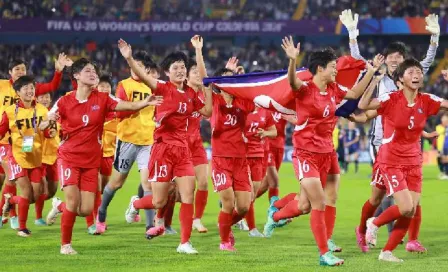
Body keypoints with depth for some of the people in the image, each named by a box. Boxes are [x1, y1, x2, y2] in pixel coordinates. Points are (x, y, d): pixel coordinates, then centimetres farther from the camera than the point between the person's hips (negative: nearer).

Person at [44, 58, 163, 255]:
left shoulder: (102, 99, 0)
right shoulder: (65, 102, -4)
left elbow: (128, 106, -12)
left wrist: (145, 103, -32)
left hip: (91, 161, 3)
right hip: (69, 157, -2)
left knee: (86, 210, -2)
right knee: (73, 200, -15)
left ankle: (59, 207, 32)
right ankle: (65, 244, 4)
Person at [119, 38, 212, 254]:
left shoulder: (190, 94, 8)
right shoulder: (163, 89, -9)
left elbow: (207, 112, 16)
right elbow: (143, 77, -24)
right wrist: (129, 59, -39)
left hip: (182, 149, 5)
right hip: (163, 148, -5)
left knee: (188, 196, -3)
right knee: (159, 202, 0)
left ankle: (185, 242, 4)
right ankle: (135, 204, 34)